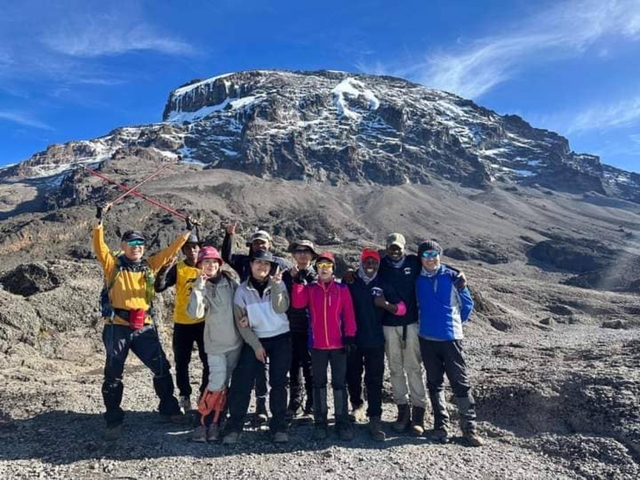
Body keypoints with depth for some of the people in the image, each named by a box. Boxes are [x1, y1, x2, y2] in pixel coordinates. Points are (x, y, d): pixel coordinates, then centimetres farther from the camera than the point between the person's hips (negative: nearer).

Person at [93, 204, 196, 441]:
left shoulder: (149, 265, 10)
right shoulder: (113, 264, 1)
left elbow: (169, 251, 10)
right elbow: (99, 246, -13)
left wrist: (187, 232, 5)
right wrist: (100, 221, -24)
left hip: (144, 327, 3)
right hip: (117, 326, -3)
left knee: (162, 368, 6)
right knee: (113, 375, 5)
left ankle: (168, 408, 25)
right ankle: (114, 421, 21)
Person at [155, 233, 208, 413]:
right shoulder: (177, 268, -3)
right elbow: (159, 287, -12)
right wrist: (164, 269, -31)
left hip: (204, 322, 1)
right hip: (182, 323, -1)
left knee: (209, 361, 9)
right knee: (182, 363, 9)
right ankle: (184, 396, 27)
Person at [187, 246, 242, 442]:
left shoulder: (231, 279, 2)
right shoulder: (201, 287, -3)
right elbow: (195, 313, -18)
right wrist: (198, 288, -22)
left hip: (235, 340, 3)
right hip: (216, 342, -3)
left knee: (224, 384, 9)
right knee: (217, 383, -10)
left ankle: (215, 423, 19)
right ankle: (202, 422, 6)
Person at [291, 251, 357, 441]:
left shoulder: (342, 289, 2)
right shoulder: (310, 289, 5)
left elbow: (349, 314, -1)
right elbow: (297, 303, -13)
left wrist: (350, 336, -6)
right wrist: (298, 281, -14)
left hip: (338, 344, -1)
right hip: (317, 345, 1)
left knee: (339, 383, 6)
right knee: (319, 383, 10)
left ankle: (342, 422, 16)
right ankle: (320, 422, 20)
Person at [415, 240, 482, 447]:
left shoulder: (452, 277, -5)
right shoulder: (417, 280, 1)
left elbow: (467, 303, 5)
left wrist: (455, 322, 11)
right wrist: (429, 321, 11)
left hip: (450, 337, -2)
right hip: (426, 338, 3)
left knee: (460, 382, 1)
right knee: (434, 382, 11)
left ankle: (469, 426, 12)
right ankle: (441, 423, 24)